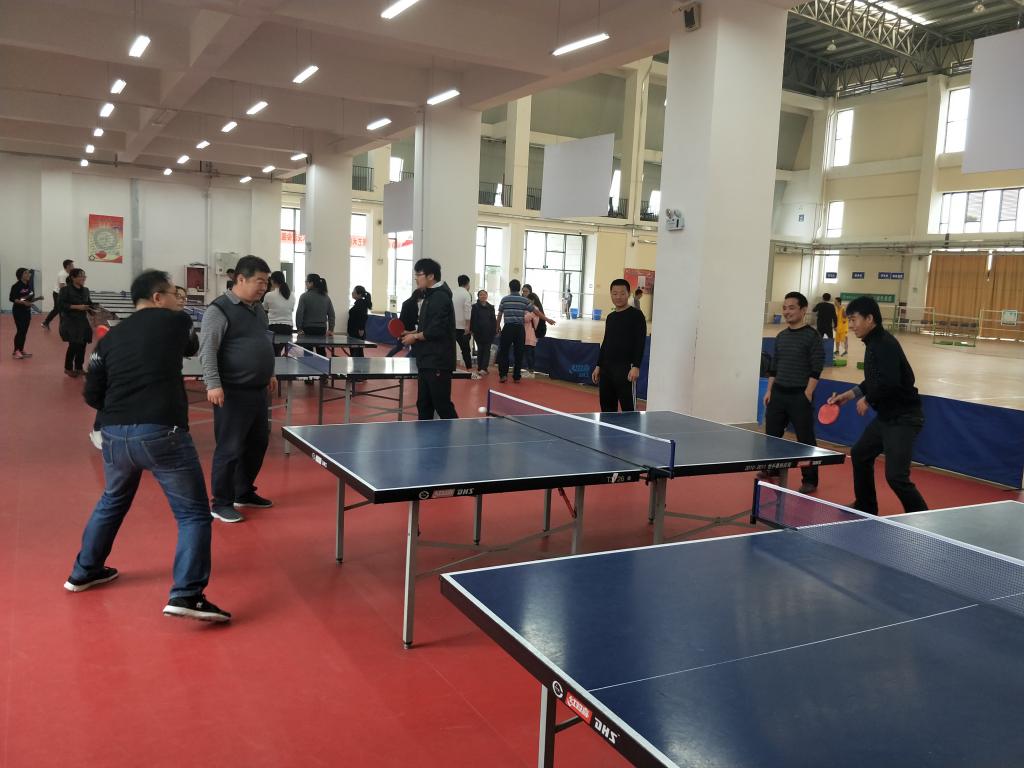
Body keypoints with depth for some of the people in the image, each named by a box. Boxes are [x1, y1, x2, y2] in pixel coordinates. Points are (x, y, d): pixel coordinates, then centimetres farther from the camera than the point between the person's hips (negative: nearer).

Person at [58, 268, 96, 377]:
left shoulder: (85, 290, 9)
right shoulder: (65, 290, -9)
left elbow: (89, 303, 16)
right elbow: (61, 304, -16)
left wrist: (93, 309, -5)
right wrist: (77, 307, -22)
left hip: (82, 321, 6)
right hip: (70, 321, -6)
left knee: (83, 344, 5)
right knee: (74, 345, -10)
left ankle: (79, 367, 20)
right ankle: (68, 368, 9)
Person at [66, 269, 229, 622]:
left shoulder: (110, 338, 13)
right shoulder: (175, 322, 1)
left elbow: (92, 395, 13)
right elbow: (192, 346, 23)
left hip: (114, 436, 6)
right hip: (162, 434, -6)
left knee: (112, 502, 31)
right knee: (194, 514, 1)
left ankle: (84, 572, 45)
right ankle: (186, 595, -10)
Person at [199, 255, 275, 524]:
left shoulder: (258, 308, 13)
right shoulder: (219, 310, -13)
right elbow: (207, 350, -18)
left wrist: (268, 375, 24)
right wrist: (213, 384, -27)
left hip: (259, 391, 9)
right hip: (232, 393, -8)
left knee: (258, 444, 16)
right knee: (230, 448, -1)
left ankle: (245, 493, 32)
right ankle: (221, 504, 12)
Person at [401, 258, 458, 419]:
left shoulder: (440, 297, -16)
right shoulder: (431, 296, 15)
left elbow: (436, 331, -24)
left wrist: (415, 337, -10)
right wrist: (412, 333, 9)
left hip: (438, 363, -10)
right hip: (428, 362, 10)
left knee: (442, 406, -6)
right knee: (424, 405, 14)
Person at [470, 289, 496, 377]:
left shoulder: (491, 307, 8)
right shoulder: (475, 307, 1)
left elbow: (494, 320, 8)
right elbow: (472, 319, -3)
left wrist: (495, 331, 1)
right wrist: (472, 330, -11)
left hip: (489, 332, 2)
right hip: (478, 332, -2)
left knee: (487, 350, -3)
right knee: (480, 350, 5)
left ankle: (484, 368, -8)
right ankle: (479, 369, 9)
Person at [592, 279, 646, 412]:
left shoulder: (636, 315, -5)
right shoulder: (610, 317, 16)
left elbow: (640, 343, -12)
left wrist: (636, 367, -20)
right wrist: (598, 365, 17)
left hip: (625, 369, -7)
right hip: (606, 368, 7)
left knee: (628, 408, -8)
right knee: (607, 408, 10)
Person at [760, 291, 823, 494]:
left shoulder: (812, 336, -7)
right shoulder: (781, 336, 11)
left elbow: (816, 369, -11)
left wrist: (807, 394, -17)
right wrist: (769, 390, 10)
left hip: (800, 395, -6)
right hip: (778, 393, 6)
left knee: (805, 438, -2)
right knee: (772, 433, 11)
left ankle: (810, 480, 6)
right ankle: (772, 469, 29)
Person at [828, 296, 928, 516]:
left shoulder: (885, 344, -20)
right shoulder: (873, 343, 11)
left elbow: (889, 382, -31)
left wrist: (868, 400, -15)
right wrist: (849, 395, 18)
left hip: (903, 419, -11)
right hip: (886, 416, 11)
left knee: (896, 476, -16)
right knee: (860, 454, 23)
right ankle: (866, 507, 39)